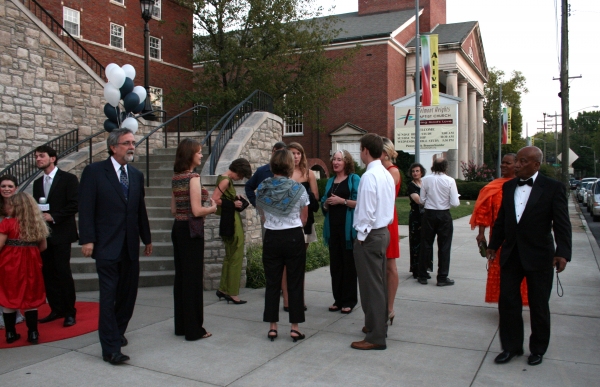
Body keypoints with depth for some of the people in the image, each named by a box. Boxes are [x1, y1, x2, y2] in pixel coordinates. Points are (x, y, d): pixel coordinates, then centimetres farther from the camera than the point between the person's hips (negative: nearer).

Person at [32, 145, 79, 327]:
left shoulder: (68, 179, -3)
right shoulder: (38, 183, 16)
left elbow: (74, 205, -10)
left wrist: (53, 217, -15)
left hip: (61, 234, -6)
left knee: (63, 273, -6)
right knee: (48, 273, 6)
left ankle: (70, 312, 2)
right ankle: (56, 309, 16)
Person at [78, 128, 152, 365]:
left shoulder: (136, 175, 12)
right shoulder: (94, 172, -4)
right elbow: (86, 209, -8)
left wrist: (147, 238, 17)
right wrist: (87, 239, -14)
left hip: (131, 246, 6)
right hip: (107, 245, -5)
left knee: (129, 293, 11)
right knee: (109, 296, -3)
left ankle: (117, 333, 32)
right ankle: (111, 348, 4)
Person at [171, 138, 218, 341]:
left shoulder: (176, 177, 11)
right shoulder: (193, 177, -14)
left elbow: (174, 209, 14)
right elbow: (197, 211, -20)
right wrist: (212, 207, -2)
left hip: (178, 228, 9)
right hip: (191, 230, -8)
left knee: (181, 277, 14)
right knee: (193, 278, -1)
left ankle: (181, 325, 24)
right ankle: (194, 329, 8)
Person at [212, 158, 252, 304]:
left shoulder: (226, 179, 12)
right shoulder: (226, 180, -16)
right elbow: (215, 199, -23)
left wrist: (235, 199, 6)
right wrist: (233, 204, -15)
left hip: (232, 222, 10)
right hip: (231, 222, -10)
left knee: (229, 256, 17)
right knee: (236, 257, -3)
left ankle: (223, 289, 26)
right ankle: (232, 293, 5)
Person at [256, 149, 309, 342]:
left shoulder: (262, 189, -2)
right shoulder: (298, 189, -9)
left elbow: (263, 216, 8)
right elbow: (303, 219, 1)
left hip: (271, 238, 2)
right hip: (293, 237, -2)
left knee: (272, 283, 11)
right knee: (294, 283, 6)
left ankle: (272, 327, 16)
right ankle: (295, 328, 11)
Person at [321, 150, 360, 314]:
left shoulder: (354, 179, -2)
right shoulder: (330, 181, 16)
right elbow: (324, 204, 20)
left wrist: (342, 201, -17)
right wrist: (327, 203, -2)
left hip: (348, 228, -6)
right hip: (333, 227, 6)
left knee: (349, 264, 0)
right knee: (335, 264, 8)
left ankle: (349, 300, 8)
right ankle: (338, 299, 17)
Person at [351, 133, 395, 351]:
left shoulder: (369, 176, -18)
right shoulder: (387, 175, 10)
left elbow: (366, 211, -20)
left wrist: (361, 236, -12)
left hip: (370, 236, -10)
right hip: (383, 232, 10)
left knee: (371, 285, -3)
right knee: (380, 283, 18)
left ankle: (376, 337, 4)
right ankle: (378, 325, 31)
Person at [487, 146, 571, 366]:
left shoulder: (553, 188, -8)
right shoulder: (508, 187, 7)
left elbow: (562, 224, -11)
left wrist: (563, 252, -21)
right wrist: (493, 245, 14)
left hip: (539, 256, -4)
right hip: (511, 254, 4)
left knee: (539, 306, 10)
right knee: (507, 302, 6)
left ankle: (538, 349, 28)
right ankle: (511, 347, 22)